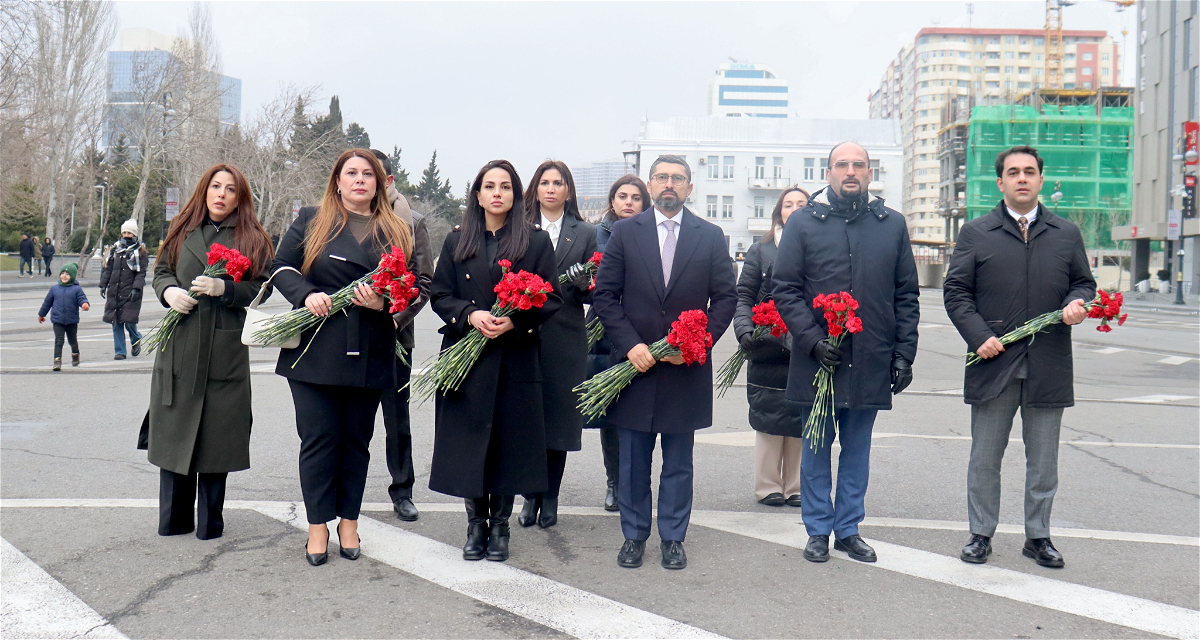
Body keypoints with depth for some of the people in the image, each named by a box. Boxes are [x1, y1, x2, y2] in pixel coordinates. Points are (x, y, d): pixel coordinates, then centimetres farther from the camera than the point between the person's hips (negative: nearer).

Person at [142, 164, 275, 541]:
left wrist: (223, 289, -17)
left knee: (215, 433, 2)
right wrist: (169, 291, -4)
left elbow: (260, 289, -1)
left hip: (225, 348, -2)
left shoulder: (253, 239, 4)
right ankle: (174, 519, 18)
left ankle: (210, 521, 15)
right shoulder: (182, 230, 12)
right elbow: (161, 270, 17)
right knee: (174, 429, 6)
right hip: (179, 344, 2)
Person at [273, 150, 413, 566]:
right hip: (315, 350, -1)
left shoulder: (396, 233, 13)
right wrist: (307, 295, -13)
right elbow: (282, 267, 6)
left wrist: (384, 303, -9)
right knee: (319, 437, 0)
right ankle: (318, 526, 10)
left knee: (356, 438, 8)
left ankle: (348, 522, 19)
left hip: (369, 355, 2)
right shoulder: (310, 221, 10)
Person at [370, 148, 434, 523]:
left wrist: (396, 318, -10)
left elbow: (424, 282, 2)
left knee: (397, 416, 9)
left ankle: (402, 489, 22)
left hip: (394, 335, 0)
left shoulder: (413, 225, 5)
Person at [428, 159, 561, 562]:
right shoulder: (457, 241, 11)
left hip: (516, 359, -1)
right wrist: (471, 315, -13)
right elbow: (439, 295, 7)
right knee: (468, 442, 3)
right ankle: (476, 523, 17)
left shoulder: (536, 242, 4)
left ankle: (500, 525, 16)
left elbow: (551, 299, 1)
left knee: (509, 442, 2)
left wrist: (515, 321, -16)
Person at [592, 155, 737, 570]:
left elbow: (726, 298, 3)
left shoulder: (711, 237, 5)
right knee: (633, 462, 8)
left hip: (686, 369, 0)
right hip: (635, 364, 0)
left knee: (678, 463, 9)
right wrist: (630, 345, -10)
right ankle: (634, 536, 21)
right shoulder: (625, 233, 4)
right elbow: (605, 295, 1)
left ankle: (673, 539, 21)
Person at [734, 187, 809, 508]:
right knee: (769, 419, 3)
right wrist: (744, 330, -11)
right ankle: (768, 486, 15)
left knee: (801, 420, 5)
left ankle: (795, 486, 17)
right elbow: (743, 296, 5)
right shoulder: (761, 250, 8)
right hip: (769, 349, 0)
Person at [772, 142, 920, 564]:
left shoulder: (892, 225, 8)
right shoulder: (803, 223, 2)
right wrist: (813, 339, -13)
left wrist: (904, 353, 2)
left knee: (857, 449, 11)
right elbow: (785, 290, -1)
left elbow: (907, 295, 10)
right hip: (817, 359, -2)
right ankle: (818, 530, 20)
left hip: (871, 362, 2)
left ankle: (848, 529, 23)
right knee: (817, 448, 8)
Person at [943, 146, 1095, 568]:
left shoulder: (1067, 234, 12)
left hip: (1049, 366, 2)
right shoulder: (975, 233, 4)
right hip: (993, 362, -2)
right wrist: (978, 335, -11)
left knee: (1043, 460, 9)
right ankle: (981, 534, 19)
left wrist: (1078, 303, -7)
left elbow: (1084, 282, 16)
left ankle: (1038, 536, 22)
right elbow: (956, 291, 2)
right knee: (985, 457, 6)